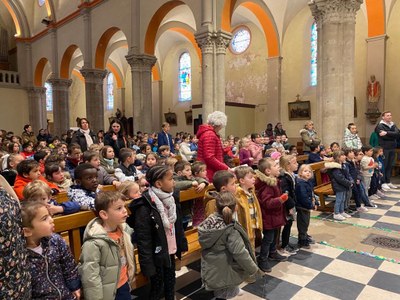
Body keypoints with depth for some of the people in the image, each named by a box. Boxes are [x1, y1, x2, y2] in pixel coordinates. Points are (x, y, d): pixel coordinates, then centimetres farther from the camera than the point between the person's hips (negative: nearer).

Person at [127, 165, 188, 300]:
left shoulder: (172, 198, -3)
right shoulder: (145, 207, -25)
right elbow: (143, 239, -21)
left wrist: (182, 244, 10)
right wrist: (147, 265, -18)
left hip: (171, 252, 6)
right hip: (157, 256, -6)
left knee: (170, 284, 22)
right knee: (157, 288, 13)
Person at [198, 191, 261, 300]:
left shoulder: (207, 222, -6)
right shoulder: (231, 229, -25)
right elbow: (240, 254, -24)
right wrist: (253, 269, -10)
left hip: (209, 272, 6)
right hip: (224, 275, -6)